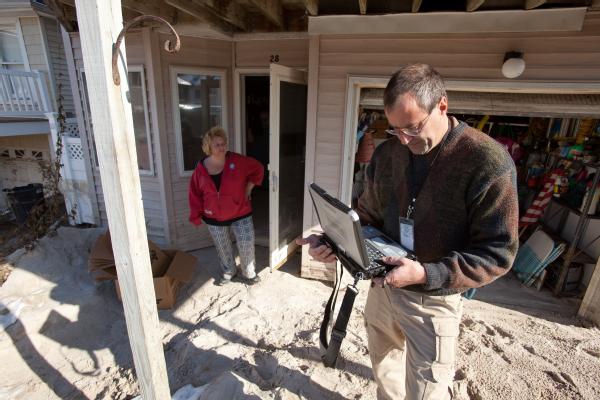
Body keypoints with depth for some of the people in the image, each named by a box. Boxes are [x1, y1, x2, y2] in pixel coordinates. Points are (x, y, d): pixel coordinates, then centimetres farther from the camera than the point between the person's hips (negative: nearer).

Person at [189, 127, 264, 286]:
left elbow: (258, 169, 0)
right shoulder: (201, 168, -8)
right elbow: (195, 193, 1)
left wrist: (248, 188, -4)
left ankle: (249, 273, 28)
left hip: (240, 213, -1)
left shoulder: (237, 161, -13)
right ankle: (229, 271, 42)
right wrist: (196, 215, 0)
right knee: (222, 248, 16)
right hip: (214, 217, 2)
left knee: (246, 244, 3)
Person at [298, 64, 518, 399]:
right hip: (382, 285, 5)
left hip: (433, 300, -5)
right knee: (383, 366, 26)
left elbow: (497, 253, -17)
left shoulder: (488, 162, -20)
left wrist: (426, 274, -29)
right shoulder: (387, 153, -3)